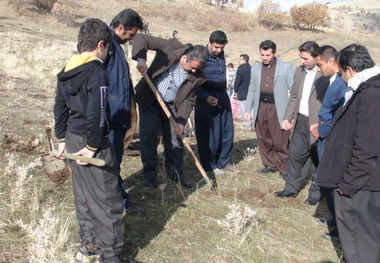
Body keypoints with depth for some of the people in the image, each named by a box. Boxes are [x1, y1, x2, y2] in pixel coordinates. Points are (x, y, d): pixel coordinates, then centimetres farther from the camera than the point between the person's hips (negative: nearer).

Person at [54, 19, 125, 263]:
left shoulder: (67, 71, 9)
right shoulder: (97, 71, -17)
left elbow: (60, 107, 14)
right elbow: (97, 114, -22)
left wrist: (62, 139, 19)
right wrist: (92, 147, -16)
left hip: (73, 139, 9)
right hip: (92, 142, -9)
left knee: (83, 193, 19)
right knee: (107, 199, 0)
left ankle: (89, 242, 32)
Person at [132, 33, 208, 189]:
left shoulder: (197, 76, -13)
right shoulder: (171, 47, -19)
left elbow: (188, 100, -7)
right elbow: (141, 38, -17)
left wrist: (181, 121, -16)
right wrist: (140, 58, -33)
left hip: (172, 106, 2)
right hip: (149, 100, -2)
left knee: (175, 140, 5)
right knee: (148, 136, -1)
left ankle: (176, 174, 22)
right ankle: (150, 174, 13)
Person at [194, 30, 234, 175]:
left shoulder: (221, 55, 8)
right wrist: (205, 97, -24)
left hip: (223, 98, 7)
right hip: (207, 100, -7)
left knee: (227, 131, 12)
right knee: (210, 134, -1)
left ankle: (224, 161, 26)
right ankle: (210, 165, 13)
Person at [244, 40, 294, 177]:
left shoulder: (286, 67, -2)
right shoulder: (255, 68, 12)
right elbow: (251, 91, 16)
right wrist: (248, 110, 11)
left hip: (278, 109, -5)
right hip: (261, 108, 5)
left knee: (280, 141, -2)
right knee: (264, 140, 11)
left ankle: (284, 168, 11)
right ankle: (270, 165, 25)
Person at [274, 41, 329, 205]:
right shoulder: (300, 71, 9)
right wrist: (288, 117, 10)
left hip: (317, 124, -6)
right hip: (300, 121, 6)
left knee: (316, 158, 7)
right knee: (295, 154, 13)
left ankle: (316, 193, 22)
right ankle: (291, 189, 27)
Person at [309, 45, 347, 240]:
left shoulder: (342, 83, -22)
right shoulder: (334, 81, 8)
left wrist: (322, 130, -13)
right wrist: (320, 123, 7)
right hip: (326, 140, 9)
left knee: (331, 184, 2)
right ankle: (336, 219, 36)